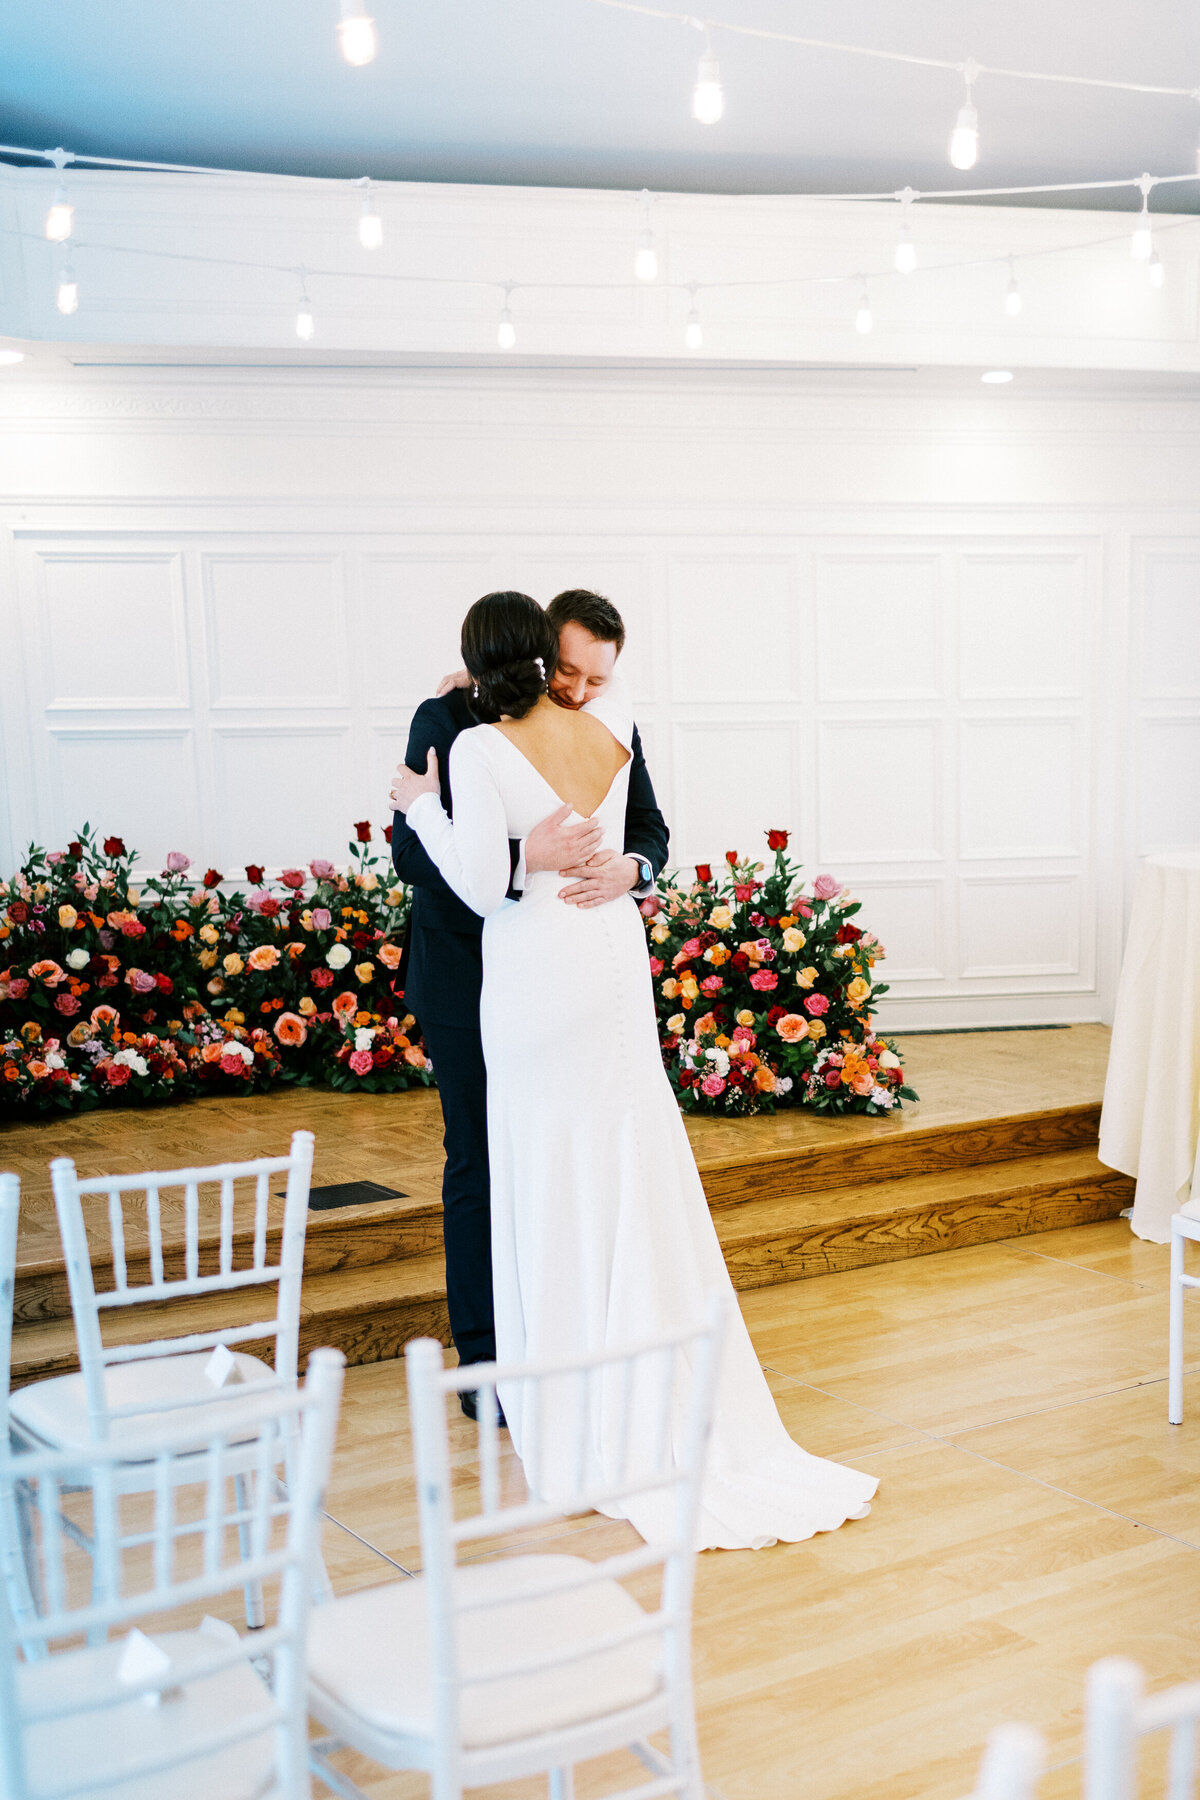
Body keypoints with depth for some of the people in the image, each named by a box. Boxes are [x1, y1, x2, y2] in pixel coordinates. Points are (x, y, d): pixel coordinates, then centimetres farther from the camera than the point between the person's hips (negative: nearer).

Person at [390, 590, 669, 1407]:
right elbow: (413, 849, -22)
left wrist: (629, 866, -27)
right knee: (482, 1170, 5)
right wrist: (526, 858, -38)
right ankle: (486, 1359, 16)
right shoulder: (450, 719, -14)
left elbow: (650, 827, -2)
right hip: (472, 983, -4)